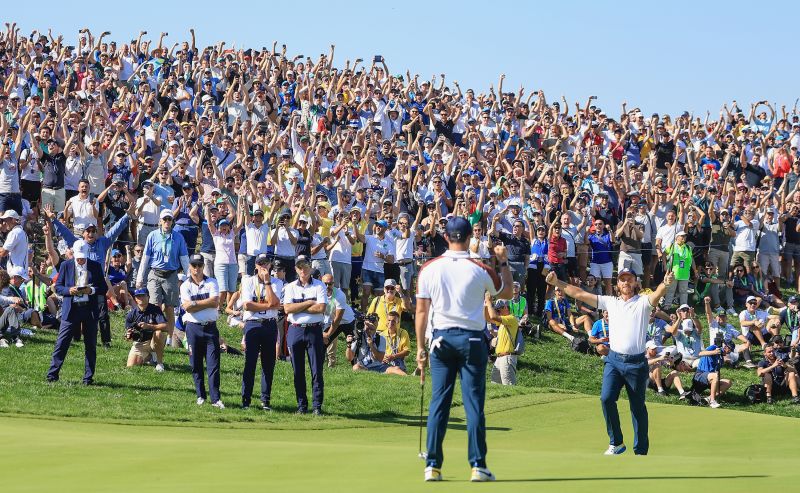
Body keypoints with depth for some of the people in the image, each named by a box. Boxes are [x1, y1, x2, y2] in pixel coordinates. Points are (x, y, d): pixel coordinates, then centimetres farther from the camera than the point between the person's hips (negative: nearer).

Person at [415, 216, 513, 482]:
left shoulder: (429, 268, -2)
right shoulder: (480, 270, -5)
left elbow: (421, 311, 0)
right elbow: (508, 293, 12)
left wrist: (420, 346, 7)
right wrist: (504, 262, 22)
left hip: (441, 338, 2)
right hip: (472, 340, -2)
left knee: (439, 403, 5)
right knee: (474, 403, 1)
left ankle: (433, 465, 3)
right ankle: (478, 466, -1)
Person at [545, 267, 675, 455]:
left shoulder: (643, 302, 0)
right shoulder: (611, 302, 11)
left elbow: (657, 294, -22)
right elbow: (579, 294, 11)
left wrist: (666, 284, -44)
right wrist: (557, 283, 6)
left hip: (636, 363, -3)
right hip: (614, 360, 3)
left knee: (638, 407, 4)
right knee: (607, 398, -15)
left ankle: (641, 451, 12)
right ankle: (616, 443, 0)